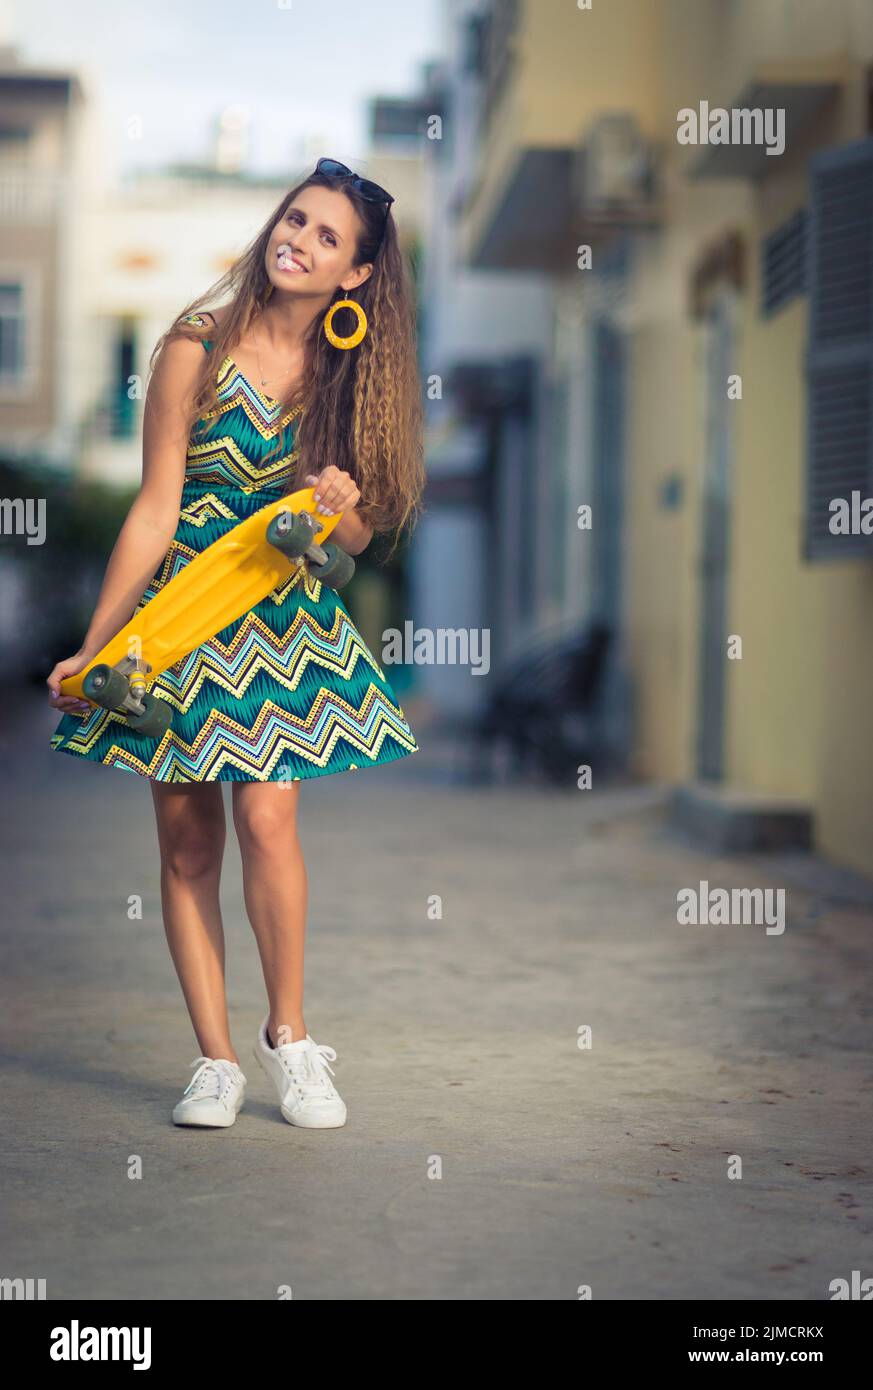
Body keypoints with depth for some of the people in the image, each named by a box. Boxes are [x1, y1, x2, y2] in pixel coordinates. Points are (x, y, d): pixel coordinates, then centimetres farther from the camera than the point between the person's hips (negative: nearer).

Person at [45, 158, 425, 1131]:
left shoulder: (347, 373, 3)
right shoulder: (197, 348, -6)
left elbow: (360, 537, 7)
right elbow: (155, 511, -6)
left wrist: (345, 506, -17)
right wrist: (92, 647, -8)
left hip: (286, 619, 1)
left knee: (266, 816, -13)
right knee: (187, 840, 0)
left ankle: (287, 1034, 6)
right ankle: (215, 1058, 10)